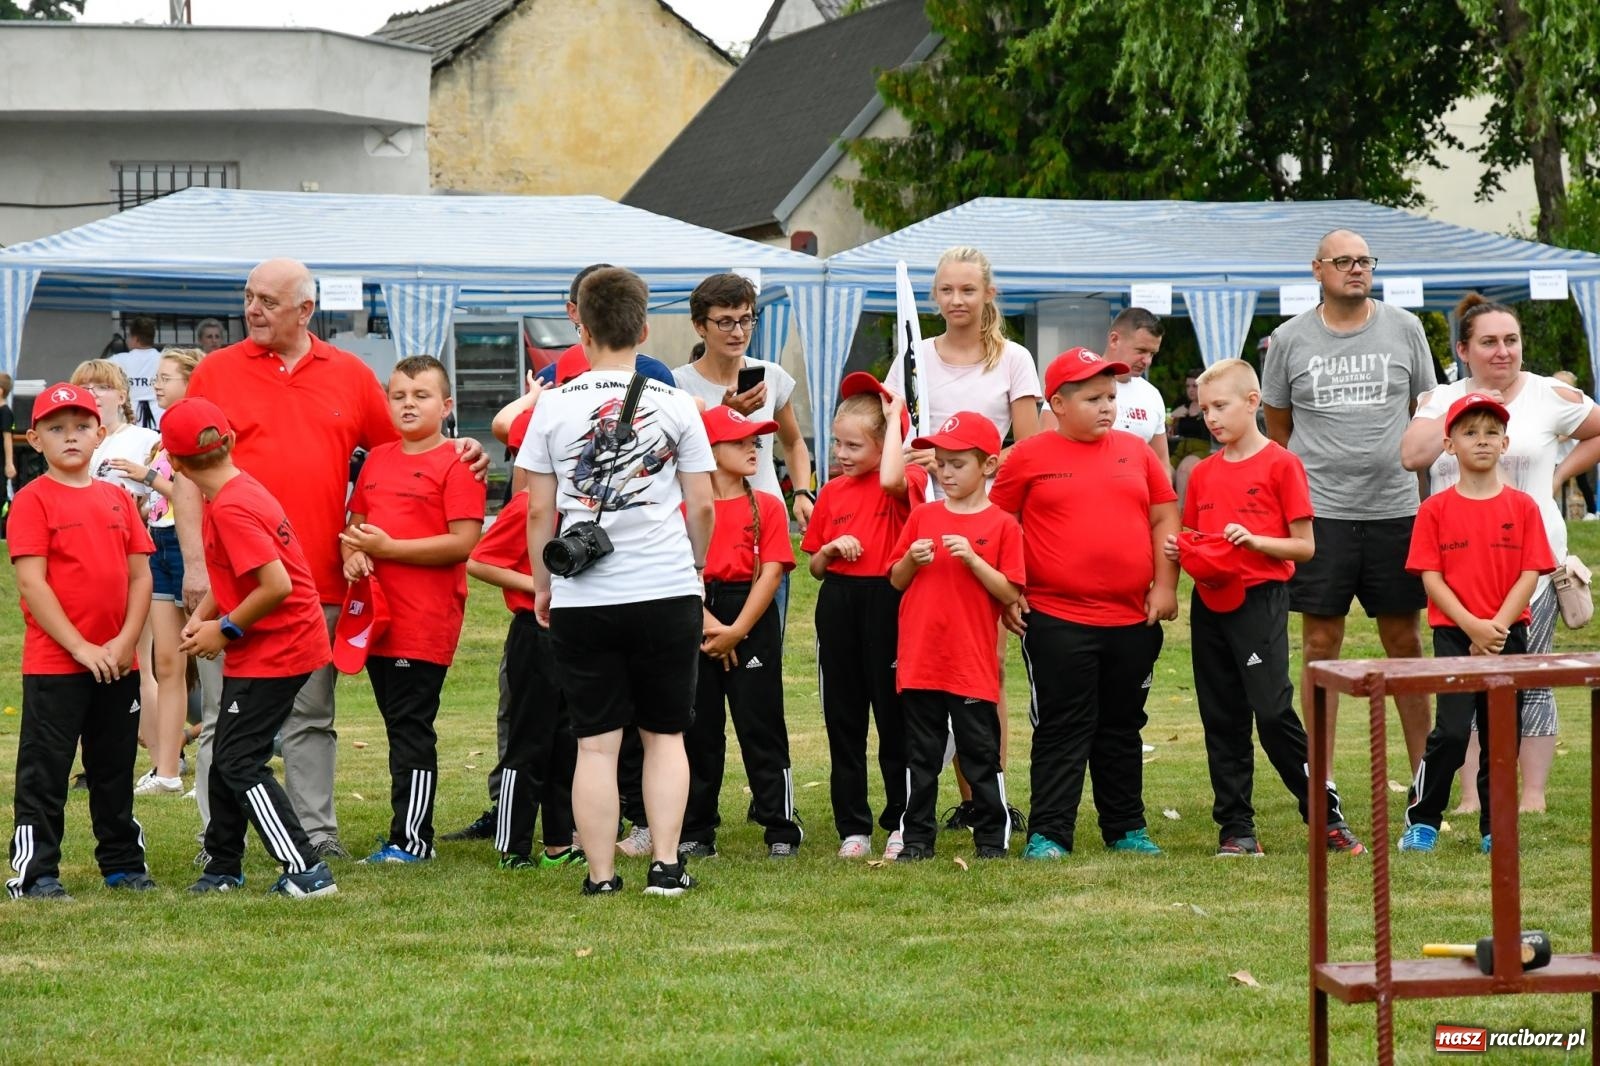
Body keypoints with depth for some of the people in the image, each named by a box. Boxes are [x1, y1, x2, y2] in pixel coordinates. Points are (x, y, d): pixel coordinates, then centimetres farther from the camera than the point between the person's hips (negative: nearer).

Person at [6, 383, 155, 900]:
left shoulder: (117, 499, 9)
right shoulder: (33, 500, -7)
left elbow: (140, 575, 8)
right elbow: (31, 584, -13)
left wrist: (125, 641, -6)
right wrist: (81, 647, -16)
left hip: (117, 662, 5)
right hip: (53, 663, -5)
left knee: (115, 769, 15)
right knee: (44, 771, -1)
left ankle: (123, 863, 24)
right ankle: (35, 873, 3)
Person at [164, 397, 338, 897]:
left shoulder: (231, 509, -23)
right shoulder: (240, 491, 8)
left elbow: (277, 585, -28)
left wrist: (225, 630, -16)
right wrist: (202, 616, 2)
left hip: (274, 649, -10)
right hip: (267, 647, 10)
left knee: (240, 762, -8)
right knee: (228, 755, 18)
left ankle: (306, 871, -10)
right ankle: (223, 867, 29)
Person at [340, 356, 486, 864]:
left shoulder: (455, 464, -8)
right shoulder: (377, 460, 14)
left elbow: (462, 543, -15)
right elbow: (354, 522, 23)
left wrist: (386, 546, -16)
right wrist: (352, 551, -1)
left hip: (425, 622, -7)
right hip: (377, 616, 7)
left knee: (411, 728, -6)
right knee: (399, 726, 12)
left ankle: (411, 840, -3)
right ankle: (409, 835, 18)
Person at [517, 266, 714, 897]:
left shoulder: (555, 407, -1)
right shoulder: (675, 406, 0)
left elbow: (539, 510, 1)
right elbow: (701, 506, 4)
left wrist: (542, 583, 14)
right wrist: (693, 567, 21)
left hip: (583, 599, 0)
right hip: (667, 591, 0)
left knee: (596, 743, 3)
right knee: (664, 734, 10)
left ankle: (601, 875, 3)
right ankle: (666, 864, 2)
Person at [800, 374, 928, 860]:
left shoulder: (908, 481, -4)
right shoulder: (832, 491, 10)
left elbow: (891, 477, -31)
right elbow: (816, 566, 15)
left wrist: (895, 416, -19)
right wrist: (831, 549, -8)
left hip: (887, 601, -5)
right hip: (838, 602, 5)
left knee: (894, 715, 2)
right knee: (843, 719, 7)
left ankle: (901, 824, 11)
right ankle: (853, 827, 13)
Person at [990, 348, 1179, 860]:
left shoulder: (1135, 452, 9)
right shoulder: (1029, 457, -1)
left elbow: (1164, 518, 11)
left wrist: (1165, 586, 3)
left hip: (1132, 619, 4)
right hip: (1057, 620, -4)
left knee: (1123, 726, 13)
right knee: (1063, 729, -2)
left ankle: (1127, 828, 22)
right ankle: (1048, 834, 1)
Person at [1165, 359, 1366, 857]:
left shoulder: (1280, 464, -4)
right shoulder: (1203, 473, 13)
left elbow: (1305, 546, -4)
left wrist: (1254, 540, -17)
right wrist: (1180, 550, 1)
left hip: (1260, 600, -6)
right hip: (1209, 604, 6)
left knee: (1273, 711, -12)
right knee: (1221, 719, 6)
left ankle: (1326, 813, -2)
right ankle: (1236, 829, 11)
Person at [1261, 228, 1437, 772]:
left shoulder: (1404, 329, 5)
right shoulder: (1290, 340, 3)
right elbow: (1277, 427, 13)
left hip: (1395, 508, 1)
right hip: (1320, 511, -1)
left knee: (1404, 642, 6)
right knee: (1321, 643, 1)